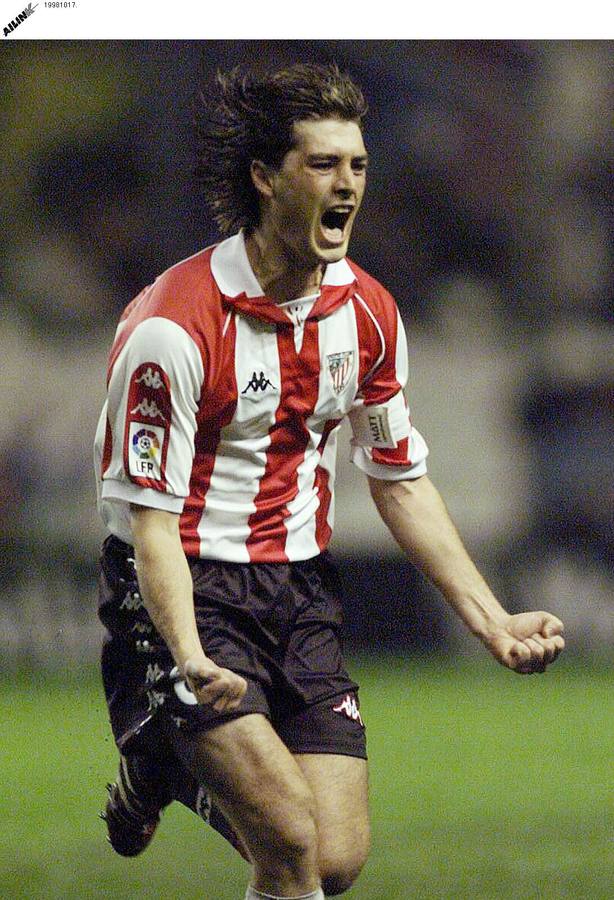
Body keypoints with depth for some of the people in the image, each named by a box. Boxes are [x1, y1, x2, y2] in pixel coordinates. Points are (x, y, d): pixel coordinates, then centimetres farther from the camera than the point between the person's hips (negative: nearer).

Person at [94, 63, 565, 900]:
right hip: (190, 588, -7)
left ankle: (179, 772, 21)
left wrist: (490, 619, 7)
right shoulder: (172, 325, -18)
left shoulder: (367, 311, 2)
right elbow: (151, 516, -18)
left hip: (300, 586, 7)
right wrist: (192, 661, -33)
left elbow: (400, 480, 14)